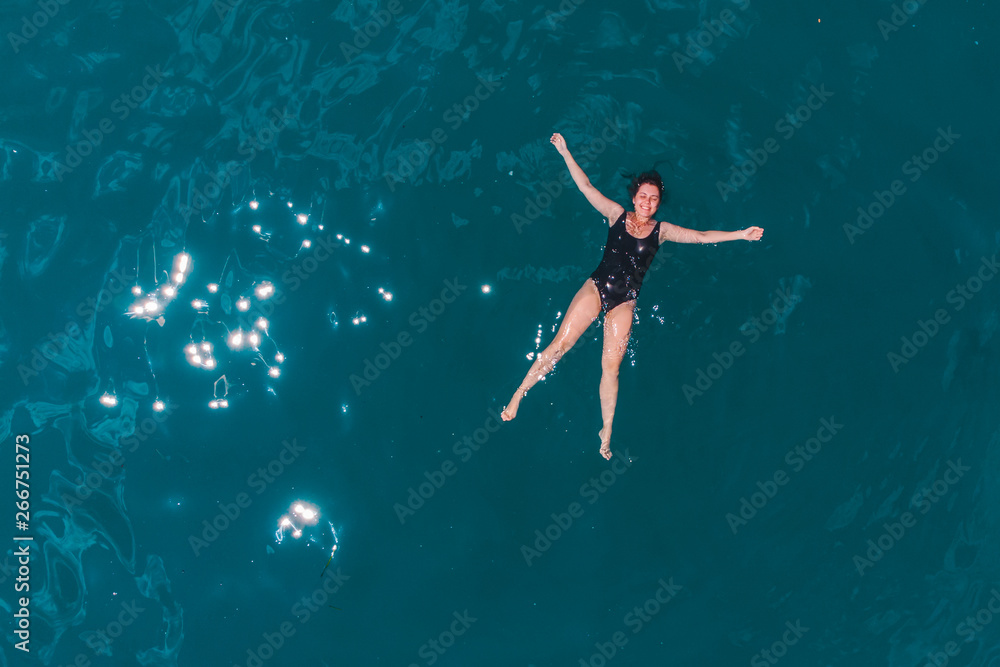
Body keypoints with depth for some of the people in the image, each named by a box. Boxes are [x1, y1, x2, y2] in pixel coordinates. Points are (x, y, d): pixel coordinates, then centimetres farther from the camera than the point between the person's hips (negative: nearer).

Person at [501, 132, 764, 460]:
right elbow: (586, 186, 2)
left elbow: (701, 236, 8)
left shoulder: (661, 230, 7)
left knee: (611, 366, -2)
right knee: (560, 343, -12)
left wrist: (741, 234, 3)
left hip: (624, 303, 1)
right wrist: (565, 153, -3)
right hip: (596, 287, -1)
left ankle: (606, 433, 9)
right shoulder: (617, 215, 4)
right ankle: (517, 396, -1)